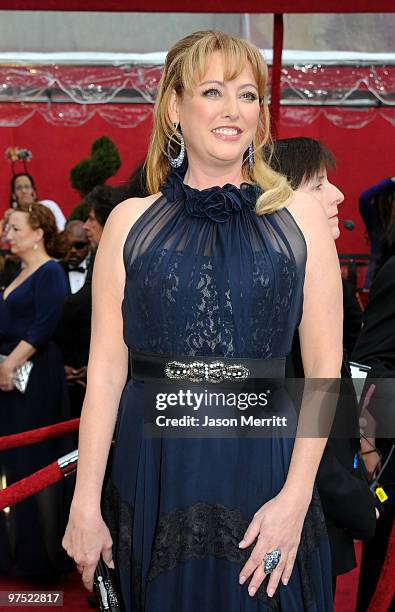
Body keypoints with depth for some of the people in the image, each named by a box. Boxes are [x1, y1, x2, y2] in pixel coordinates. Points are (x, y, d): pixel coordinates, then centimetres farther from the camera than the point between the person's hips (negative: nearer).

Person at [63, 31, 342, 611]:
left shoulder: (299, 217, 2)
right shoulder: (131, 222, 3)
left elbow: (324, 367, -1)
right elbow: (106, 370, -1)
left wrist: (296, 498, -9)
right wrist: (85, 504, -5)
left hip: (262, 468, 0)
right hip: (151, 470, 1)